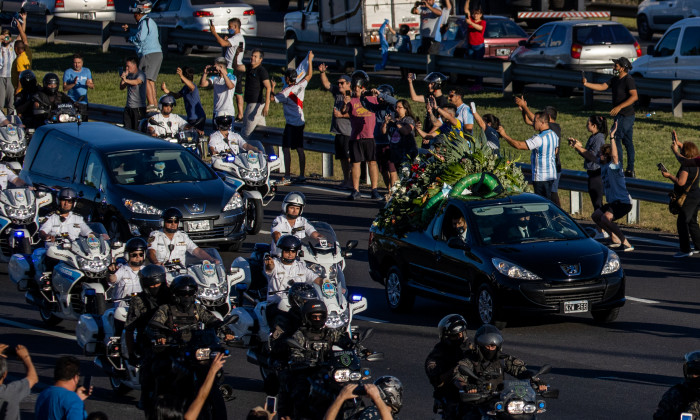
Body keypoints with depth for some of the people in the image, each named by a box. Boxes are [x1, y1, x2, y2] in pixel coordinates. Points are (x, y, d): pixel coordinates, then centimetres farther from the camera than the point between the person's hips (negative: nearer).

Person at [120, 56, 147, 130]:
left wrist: (126, 80, -47)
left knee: (137, 129, -7)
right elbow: (121, 88, 14)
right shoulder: (129, 75, 13)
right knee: (126, 128, 5)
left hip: (139, 107, -7)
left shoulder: (141, 74, -8)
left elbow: (137, 82, -30)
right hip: (128, 107, 7)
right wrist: (123, 77, -1)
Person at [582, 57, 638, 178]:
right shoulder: (615, 79, 13)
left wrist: (619, 107, -29)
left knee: (616, 139, -9)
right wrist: (586, 84, -4)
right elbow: (602, 86, 8)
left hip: (625, 116, -10)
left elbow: (634, 96, -25)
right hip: (621, 115, 10)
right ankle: (630, 171, 17)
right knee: (627, 142, 12)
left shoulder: (628, 80, -16)